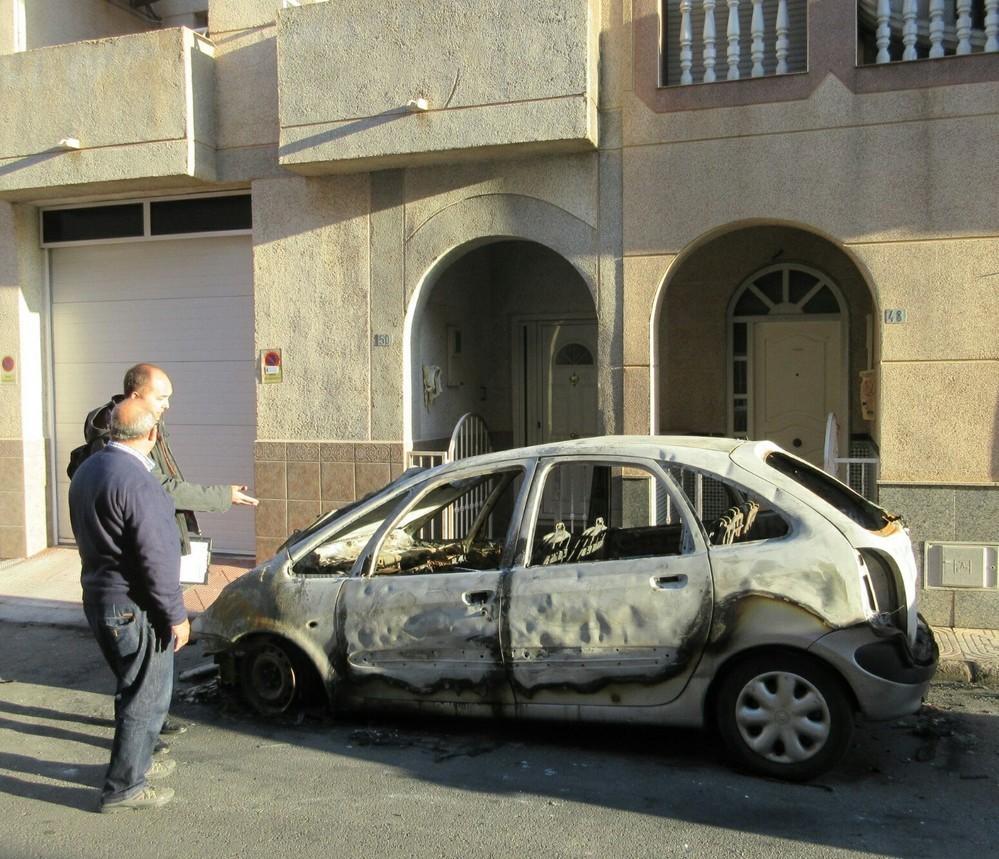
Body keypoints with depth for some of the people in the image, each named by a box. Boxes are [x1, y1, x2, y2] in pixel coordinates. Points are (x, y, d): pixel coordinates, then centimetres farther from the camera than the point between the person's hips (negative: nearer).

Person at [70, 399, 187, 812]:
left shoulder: (85, 471, 7)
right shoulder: (138, 483, -23)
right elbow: (157, 559, -23)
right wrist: (176, 616, -15)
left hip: (98, 599, 9)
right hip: (134, 608, -9)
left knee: (131, 688, 24)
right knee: (146, 698, 4)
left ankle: (135, 761, 37)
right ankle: (123, 788, 13)